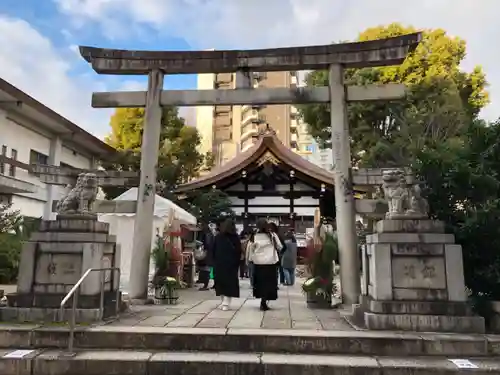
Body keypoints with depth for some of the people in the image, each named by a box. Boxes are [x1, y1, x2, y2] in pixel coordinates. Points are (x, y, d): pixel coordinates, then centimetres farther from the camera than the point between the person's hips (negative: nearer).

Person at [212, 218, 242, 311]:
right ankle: (226, 303, -6)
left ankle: (224, 302, 19)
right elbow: (239, 252, -5)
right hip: (231, 264, -2)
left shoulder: (218, 236, 2)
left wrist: (215, 261, 9)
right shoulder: (235, 237, -4)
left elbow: (213, 250, 3)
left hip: (219, 263, 2)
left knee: (220, 282, 13)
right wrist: (237, 264, 1)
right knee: (229, 282, 2)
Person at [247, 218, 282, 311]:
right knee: (268, 282, 5)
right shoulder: (272, 235, -9)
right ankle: (263, 302, -2)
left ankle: (263, 300, 20)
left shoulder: (254, 236, -7)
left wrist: (251, 259, 16)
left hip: (258, 263, 1)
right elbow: (280, 247, 0)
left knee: (260, 282, 15)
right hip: (270, 262, -1)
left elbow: (250, 249, 0)